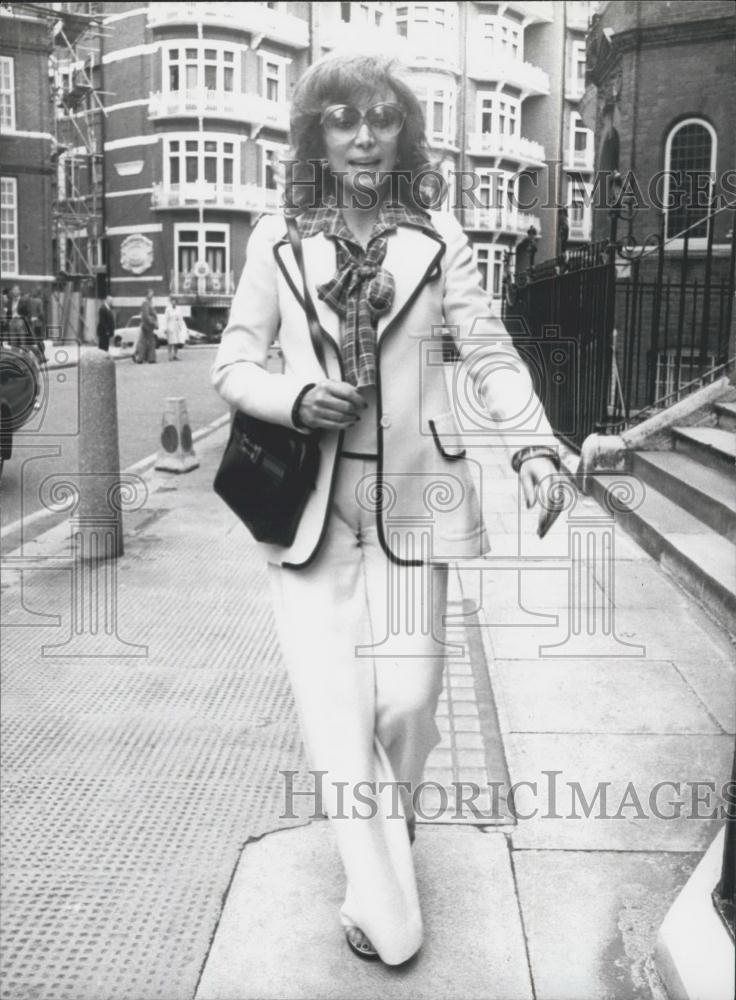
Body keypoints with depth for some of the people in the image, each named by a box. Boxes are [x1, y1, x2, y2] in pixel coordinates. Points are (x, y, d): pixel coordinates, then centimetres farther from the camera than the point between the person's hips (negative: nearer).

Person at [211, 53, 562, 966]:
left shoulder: (437, 240, 4)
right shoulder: (277, 242, 4)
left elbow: (489, 353, 1)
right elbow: (233, 364, 7)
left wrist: (536, 443, -14)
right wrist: (295, 399, -13)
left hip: (411, 498, 0)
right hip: (308, 504, 0)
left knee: (408, 698, 3)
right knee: (334, 709, -3)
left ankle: (389, 828, 38)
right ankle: (389, 918, 13)